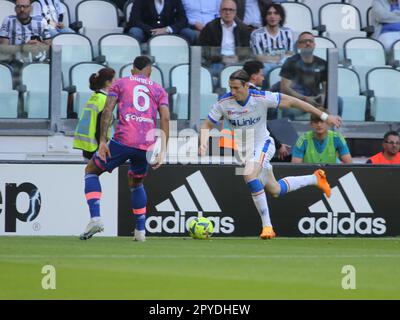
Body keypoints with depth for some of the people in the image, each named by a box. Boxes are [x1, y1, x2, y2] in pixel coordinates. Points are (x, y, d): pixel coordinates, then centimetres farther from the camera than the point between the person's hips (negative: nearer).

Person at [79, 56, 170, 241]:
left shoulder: (120, 83, 14)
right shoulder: (158, 90, 19)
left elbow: (107, 110, 0)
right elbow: (165, 118, 5)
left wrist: (102, 141, -4)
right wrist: (163, 150, 2)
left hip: (123, 141, -3)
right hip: (147, 146, 3)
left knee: (91, 171, 15)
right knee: (136, 183, 29)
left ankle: (95, 218, -5)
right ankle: (140, 231, 23)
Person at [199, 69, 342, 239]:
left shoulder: (262, 98, -21)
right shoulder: (224, 103, -14)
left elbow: (292, 102, -14)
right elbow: (207, 125, -2)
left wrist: (325, 117, -11)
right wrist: (203, 145, -24)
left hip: (263, 144, -4)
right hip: (242, 149, 4)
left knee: (249, 174, -33)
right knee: (275, 190, 9)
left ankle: (267, 226, -27)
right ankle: (315, 179, 35)